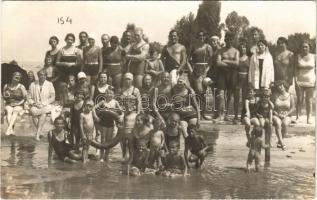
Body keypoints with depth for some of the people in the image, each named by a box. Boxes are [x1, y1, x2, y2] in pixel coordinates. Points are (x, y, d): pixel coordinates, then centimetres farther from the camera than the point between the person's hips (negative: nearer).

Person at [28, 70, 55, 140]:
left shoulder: (49, 84, 7)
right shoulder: (33, 85, 9)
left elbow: (52, 98, 3)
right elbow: (29, 98, 10)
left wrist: (43, 104, -10)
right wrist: (34, 104, -11)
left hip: (46, 106, -1)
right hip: (35, 106, 1)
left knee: (43, 113, -35)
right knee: (33, 111, -34)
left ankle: (37, 133, -36)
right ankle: (40, 132, -26)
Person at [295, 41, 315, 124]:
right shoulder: (298, 57, 4)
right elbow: (296, 69, 2)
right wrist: (296, 80, -8)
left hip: (310, 81, 0)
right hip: (300, 81, 0)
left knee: (309, 100, 2)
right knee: (299, 100, -2)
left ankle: (309, 118, 5)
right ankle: (297, 117, 0)